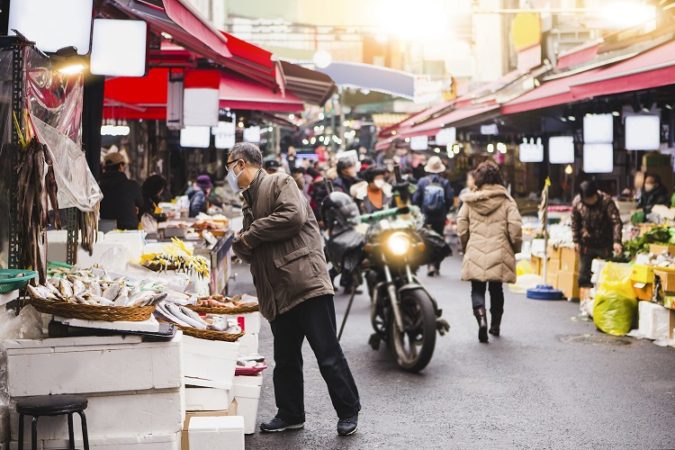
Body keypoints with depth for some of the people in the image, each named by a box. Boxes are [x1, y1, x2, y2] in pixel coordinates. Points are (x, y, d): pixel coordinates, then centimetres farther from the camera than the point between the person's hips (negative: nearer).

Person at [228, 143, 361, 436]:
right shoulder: (249, 200, 22)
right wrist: (239, 242, 0)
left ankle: (348, 411, 7)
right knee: (285, 359, 13)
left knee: (327, 354, -4)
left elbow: (293, 215, -22)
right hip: (278, 294, 9)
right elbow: (248, 252, 24)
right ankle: (290, 415, 25)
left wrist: (250, 235, -13)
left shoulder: (279, 183, -3)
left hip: (306, 284, -9)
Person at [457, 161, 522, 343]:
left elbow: (461, 227, 2)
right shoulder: (506, 200, -3)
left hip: (475, 253, -1)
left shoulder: (469, 200, 0)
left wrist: (466, 247, 17)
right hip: (499, 253, 1)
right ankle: (495, 325, 27)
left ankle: (481, 318, -20)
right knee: (496, 289, 17)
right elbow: (515, 227, -8)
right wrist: (515, 248, 8)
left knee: (477, 289, 5)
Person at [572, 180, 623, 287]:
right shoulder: (577, 202, -11)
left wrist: (617, 241, -35)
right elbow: (575, 223, 2)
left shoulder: (606, 201, -21)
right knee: (583, 275, 7)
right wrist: (576, 241, 1)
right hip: (586, 244, 2)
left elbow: (616, 221, -24)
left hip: (604, 244, -2)